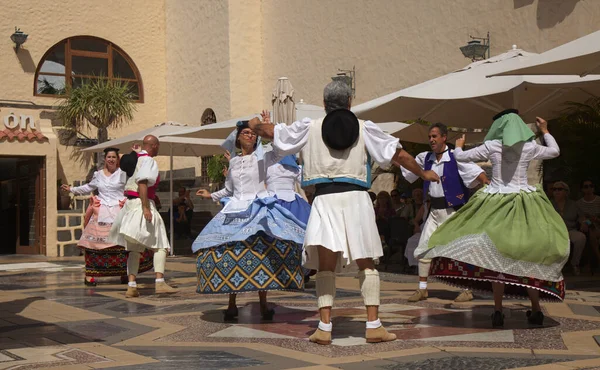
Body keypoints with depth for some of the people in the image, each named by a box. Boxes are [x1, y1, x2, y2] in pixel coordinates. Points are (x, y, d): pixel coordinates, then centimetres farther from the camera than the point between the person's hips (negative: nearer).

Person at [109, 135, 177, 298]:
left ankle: (131, 286, 9)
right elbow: (142, 183, -23)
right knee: (160, 245, -3)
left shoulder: (135, 158, 17)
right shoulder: (149, 161, -10)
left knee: (134, 248, 11)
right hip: (141, 204, -9)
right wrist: (146, 208, -27)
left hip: (130, 204, 9)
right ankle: (159, 282, -12)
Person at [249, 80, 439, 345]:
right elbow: (399, 155, 15)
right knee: (366, 264, 9)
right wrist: (424, 174, 30)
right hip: (356, 197, 1)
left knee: (325, 266, 1)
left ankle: (324, 328, -7)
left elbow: (270, 132, 19)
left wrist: (255, 124, 42)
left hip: (325, 199, 0)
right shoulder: (364, 128, 11)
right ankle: (373, 325, 5)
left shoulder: (310, 127, 10)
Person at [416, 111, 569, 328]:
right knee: (530, 256, 8)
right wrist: (545, 131, 36)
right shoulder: (530, 147, 2)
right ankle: (536, 310, 10)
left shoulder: (491, 146, -4)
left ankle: (498, 311, 1)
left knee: (496, 257, 2)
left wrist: (458, 146, 27)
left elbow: (461, 157, 5)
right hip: (524, 206, 1)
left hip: (495, 205, -1)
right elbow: (555, 151, 21)